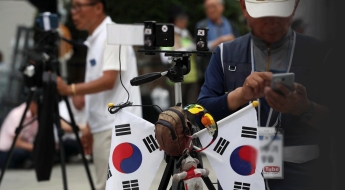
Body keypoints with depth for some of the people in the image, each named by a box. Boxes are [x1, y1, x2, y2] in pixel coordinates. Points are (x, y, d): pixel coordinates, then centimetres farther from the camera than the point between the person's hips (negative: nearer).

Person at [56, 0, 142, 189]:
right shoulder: (94, 40, 18)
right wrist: (90, 127, 18)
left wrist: (69, 89, -25)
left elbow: (108, 80, -21)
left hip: (117, 126, -9)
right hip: (103, 126, 9)